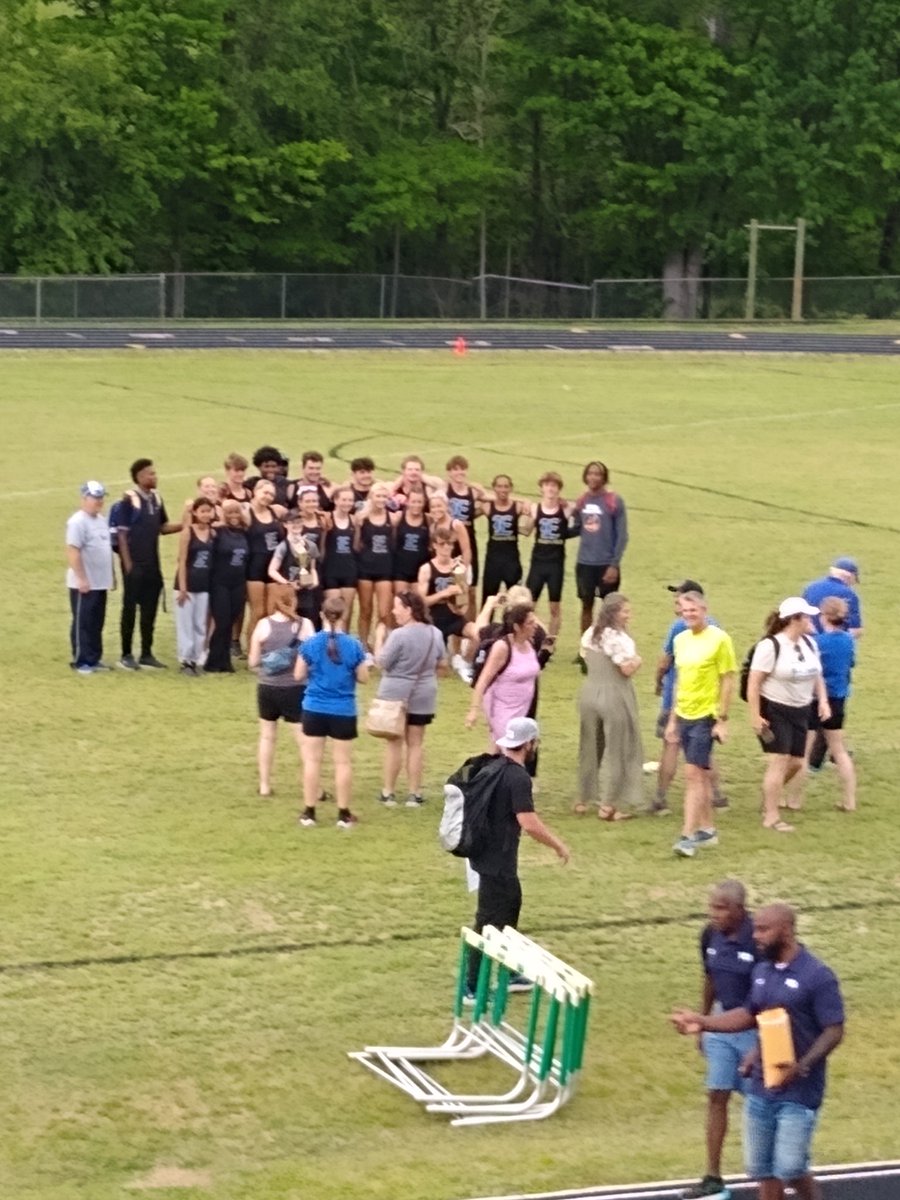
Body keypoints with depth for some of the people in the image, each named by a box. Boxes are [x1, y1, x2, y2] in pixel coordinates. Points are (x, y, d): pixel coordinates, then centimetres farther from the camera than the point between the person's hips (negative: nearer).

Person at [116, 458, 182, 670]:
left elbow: (163, 526, 16)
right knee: (130, 608, 1)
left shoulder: (156, 498, 9)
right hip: (135, 564, -7)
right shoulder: (130, 499, -12)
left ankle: (146, 654, 17)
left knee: (150, 609, 9)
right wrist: (127, 563, -15)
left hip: (152, 564, 7)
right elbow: (122, 533, -12)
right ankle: (126, 655, 8)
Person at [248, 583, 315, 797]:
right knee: (303, 739, 5)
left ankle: (264, 785, 21)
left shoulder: (263, 625, -7)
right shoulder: (304, 625, -10)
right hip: (295, 689, -2)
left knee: (267, 736, 17)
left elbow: (253, 662, -3)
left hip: (268, 689, 2)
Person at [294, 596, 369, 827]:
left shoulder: (310, 644, -8)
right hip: (343, 711, 0)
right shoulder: (354, 645, -9)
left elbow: (298, 676, -2)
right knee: (342, 761, 8)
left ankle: (309, 812, 11)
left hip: (315, 709, 0)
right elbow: (363, 678, -1)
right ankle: (344, 814, 12)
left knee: (312, 759, 9)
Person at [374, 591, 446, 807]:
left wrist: (378, 645, 3)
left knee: (394, 744, 5)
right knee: (416, 744, 11)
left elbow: (382, 662, -14)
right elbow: (443, 663, 10)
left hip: (395, 694, -4)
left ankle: (388, 792, 10)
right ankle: (414, 793, 12)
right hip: (423, 695, 4)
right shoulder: (435, 634, 0)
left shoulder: (398, 635, -20)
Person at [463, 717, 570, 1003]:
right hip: (497, 861, -10)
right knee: (490, 921, -2)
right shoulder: (518, 778, -22)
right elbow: (529, 823, -28)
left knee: (510, 905, 22)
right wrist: (558, 845, -16)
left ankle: (507, 974, 33)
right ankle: (474, 988, 4)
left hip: (486, 852, 10)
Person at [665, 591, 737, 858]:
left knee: (693, 775, -11)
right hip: (684, 716, 7)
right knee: (700, 775, 14)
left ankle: (688, 836, -12)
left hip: (706, 716, -7)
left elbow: (728, 681, -9)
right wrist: (672, 720, 16)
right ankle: (707, 829, 23)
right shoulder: (680, 640, 10)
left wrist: (722, 720, -12)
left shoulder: (719, 639, -10)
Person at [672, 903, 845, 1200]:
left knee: (790, 1169, -10)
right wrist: (702, 1022, 8)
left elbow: (834, 1031, -15)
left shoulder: (817, 976, -15)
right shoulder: (762, 971, 7)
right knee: (762, 1169, 11)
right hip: (760, 1089, 7)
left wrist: (803, 1066, -28)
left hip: (799, 1092, -7)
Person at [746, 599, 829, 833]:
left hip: (800, 711, 7)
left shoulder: (809, 643, 6)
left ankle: (770, 794, 36)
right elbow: (753, 682, -18)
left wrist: (822, 700, 5)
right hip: (774, 711, -7)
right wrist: (755, 716, -20)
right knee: (779, 761, -10)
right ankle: (771, 817, -3)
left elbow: (816, 674, 19)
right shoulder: (770, 646, -17)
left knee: (796, 762, 10)